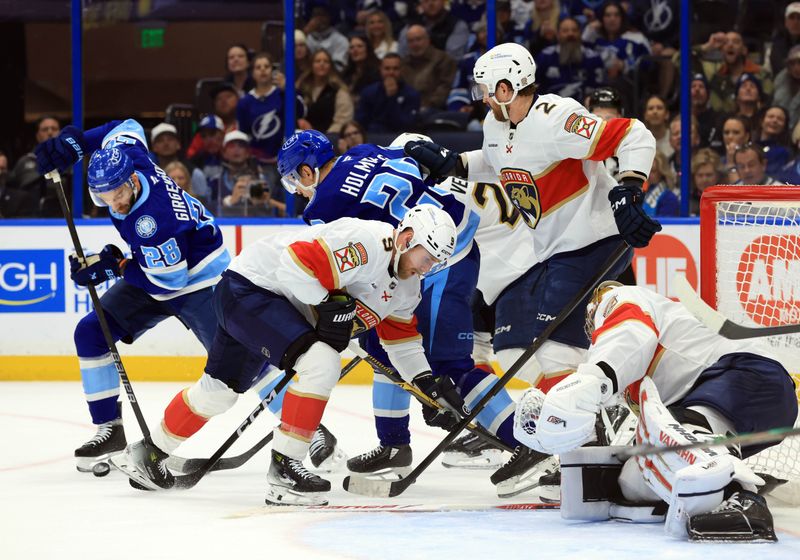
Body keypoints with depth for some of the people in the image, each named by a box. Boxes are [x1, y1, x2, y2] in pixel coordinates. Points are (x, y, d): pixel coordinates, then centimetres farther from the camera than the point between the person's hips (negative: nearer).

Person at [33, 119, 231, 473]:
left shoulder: (151, 218, -37)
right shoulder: (125, 154, -16)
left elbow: (169, 279, -30)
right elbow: (126, 128, 7)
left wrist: (114, 267, -22)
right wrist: (74, 142, -3)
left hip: (197, 276, -9)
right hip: (155, 273, 9)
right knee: (90, 333, -2)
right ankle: (109, 429, 4)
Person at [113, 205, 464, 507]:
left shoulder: (406, 283, 5)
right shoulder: (365, 243, -27)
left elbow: (400, 335, 17)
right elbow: (296, 263, -31)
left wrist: (427, 382, 9)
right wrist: (327, 306, -28)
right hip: (248, 287, -10)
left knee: (220, 390, 18)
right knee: (321, 363, -25)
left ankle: (150, 453, 37)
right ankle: (284, 468, -19)